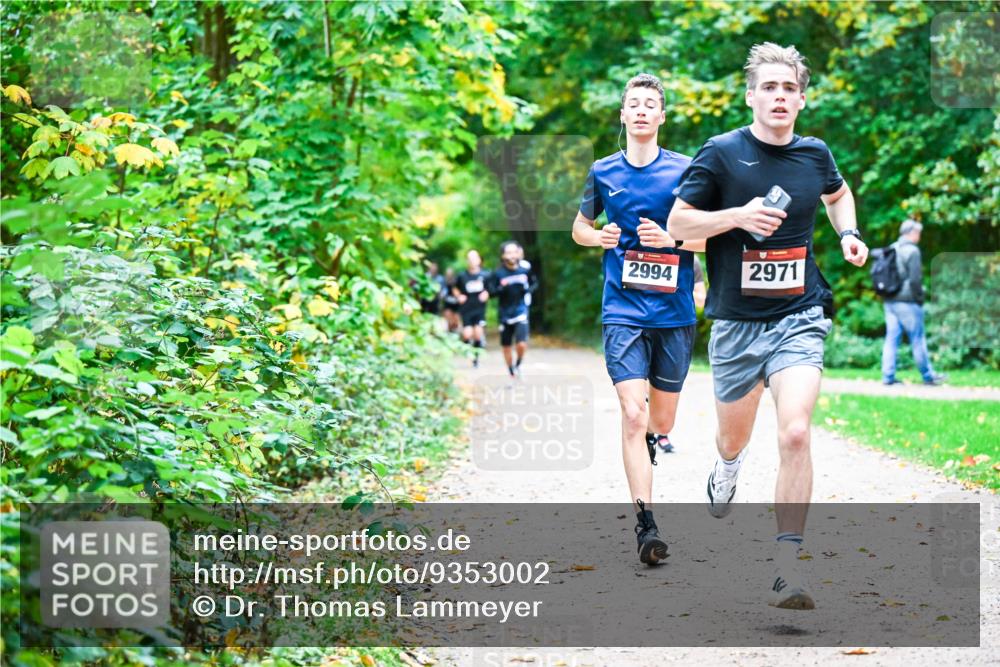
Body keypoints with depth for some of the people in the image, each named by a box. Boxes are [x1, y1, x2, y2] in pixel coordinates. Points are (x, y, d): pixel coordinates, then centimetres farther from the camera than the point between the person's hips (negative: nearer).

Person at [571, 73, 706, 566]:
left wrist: (672, 238, -16)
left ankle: (646, 438, 49)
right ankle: (645, 523, -15)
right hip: (623, 310, 0)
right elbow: (579, 229, 19)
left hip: (675, 313, 1)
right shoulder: (603, 172, 6)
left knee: (661, 423, 11)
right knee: (632, 414, -16)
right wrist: (600, 237, -3)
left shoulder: (685, 170, 0)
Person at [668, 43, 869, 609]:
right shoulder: (722, 153, -6)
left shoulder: (815, 154, 4)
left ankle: (789, 570, -13)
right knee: (734, 436, 16)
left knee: (795, 433, -19)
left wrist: (850, 233, 10)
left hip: (798, 318, 0)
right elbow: (677, 224, -4)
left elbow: (838, 193, 28)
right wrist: (738, 215, -18)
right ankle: (727, 471, 57)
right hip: (736, 322, 0)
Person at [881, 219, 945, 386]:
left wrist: (887, 292, 16)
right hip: (907, 302, -7)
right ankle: (928, 376, 8)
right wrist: (919, 298, -6)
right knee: (918, 339, 1)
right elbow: (915, 279, -16)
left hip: (889, 301, 7)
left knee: (892, 338, 7)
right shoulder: (912, 251, -11)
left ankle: (888, 376, 4)